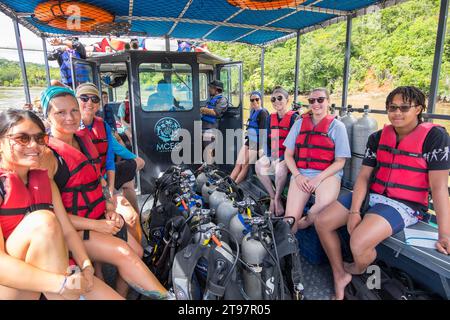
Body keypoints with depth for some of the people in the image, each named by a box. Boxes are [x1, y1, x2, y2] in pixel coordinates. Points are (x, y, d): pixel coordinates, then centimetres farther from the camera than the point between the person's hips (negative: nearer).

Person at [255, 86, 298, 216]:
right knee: (259, 165, -22)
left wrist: (281, 159, -20)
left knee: (281, 168, -35)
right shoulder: (271, 117, 11)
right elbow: (267, 139, 10)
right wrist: (268, 156, -5)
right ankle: (272, 196, -8)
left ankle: (277, 197, -10)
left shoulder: (294, 117, -6)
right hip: (272, 154, 5)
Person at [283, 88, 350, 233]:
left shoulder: (337, 126, 8)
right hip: (301, 173, 1)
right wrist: (297, 175, -5)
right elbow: (288, 154, 12)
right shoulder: (300, 124, 16)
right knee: (290, 220, -21)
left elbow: (340, 161, 3)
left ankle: (303, 223, -6)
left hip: (328, 174, -1)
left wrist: (319, 178, -12)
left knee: (325, 204, -34)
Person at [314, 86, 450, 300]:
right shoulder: (377, 137, 6)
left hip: (404, 205, -5)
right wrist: (354, 211, -13)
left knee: (359, 243, -30)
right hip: (370, 196, 6)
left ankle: (357, 270, 9)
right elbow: (363, 176, 0)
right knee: (322, 222, -7)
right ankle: (340, 275, 10)